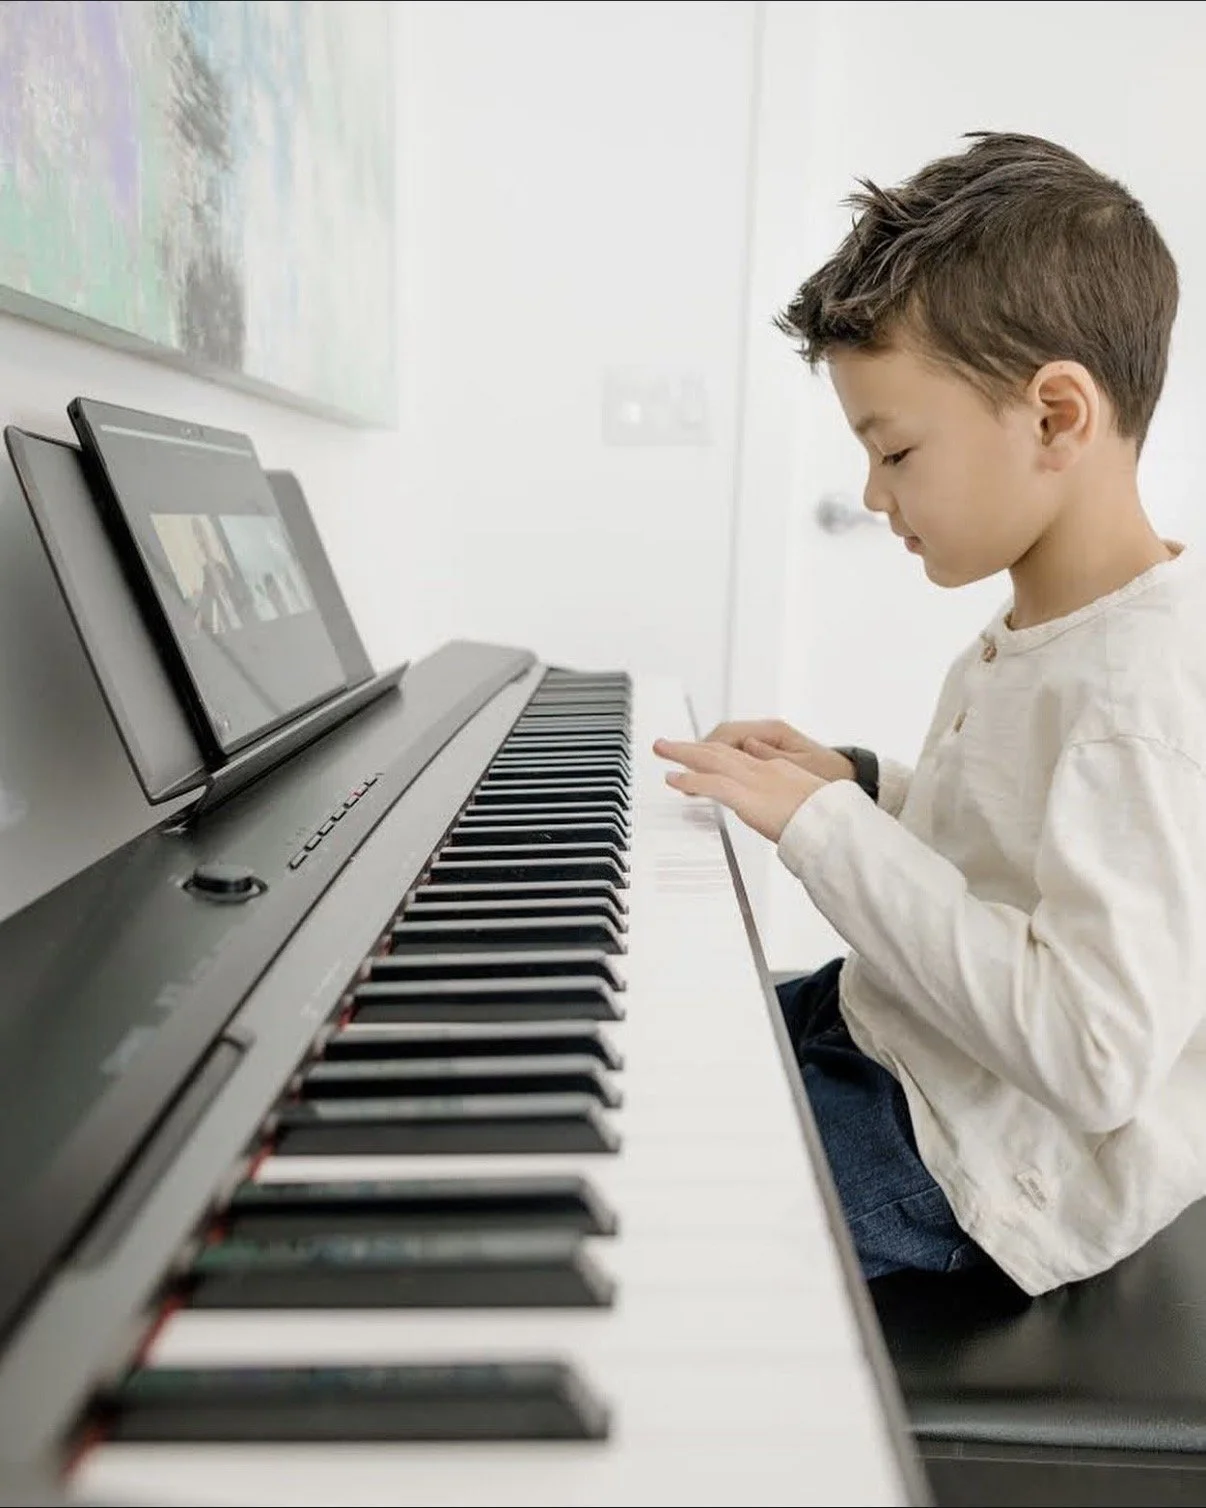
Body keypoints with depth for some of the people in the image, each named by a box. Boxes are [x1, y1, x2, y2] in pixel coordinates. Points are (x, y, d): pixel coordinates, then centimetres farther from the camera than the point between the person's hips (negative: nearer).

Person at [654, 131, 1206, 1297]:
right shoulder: (1031, 637, 3)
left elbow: (1095, 1055, -33)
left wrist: (823, 825, -29)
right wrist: (856, 788, 0)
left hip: (985, 1159, -9)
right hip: (899, 1032, 9)